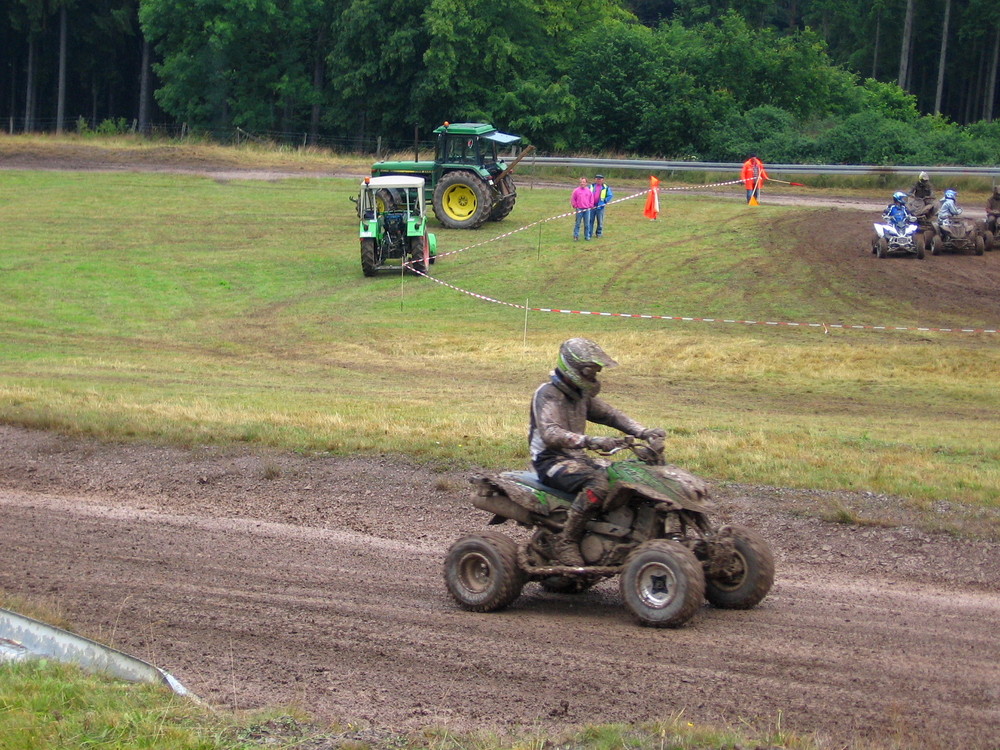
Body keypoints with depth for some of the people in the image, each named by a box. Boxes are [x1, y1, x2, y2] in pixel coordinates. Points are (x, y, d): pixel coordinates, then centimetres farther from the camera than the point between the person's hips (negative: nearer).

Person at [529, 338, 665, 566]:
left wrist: (642, 432, -1)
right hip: (550, 460, -9)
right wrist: (590, 441, -42)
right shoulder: (547, 394, -14)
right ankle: (566, 542, -28)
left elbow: (609, 414, 17)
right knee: (597, 483, -33)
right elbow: (550, 434, -29)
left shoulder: (581, 394, 15)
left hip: (576, 457, 9)